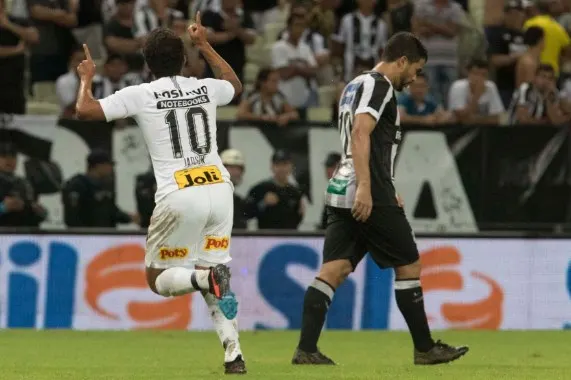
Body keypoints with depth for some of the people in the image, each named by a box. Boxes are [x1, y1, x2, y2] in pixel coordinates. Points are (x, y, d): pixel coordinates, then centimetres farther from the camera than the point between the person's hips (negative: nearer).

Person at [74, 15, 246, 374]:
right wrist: (204, 44, 45)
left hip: (180, 196, -4)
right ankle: (234, 353, -4)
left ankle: (206, 276, -23)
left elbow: (85, 110, -1)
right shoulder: (205, 88, 13)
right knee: (215, 282, 14)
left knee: (158, 278, 9)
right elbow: (235, 84, 37)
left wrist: (87, 78, 19)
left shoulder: (141, 95, -1)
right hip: (220, 189, 4)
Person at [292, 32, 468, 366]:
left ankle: (306, 350, -9)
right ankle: (425, 349, 9)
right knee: (409, 265, 2)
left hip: (343, 193, 9)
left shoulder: (356, 85, 22)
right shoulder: (379, 85, -8)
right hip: (369, 196, -9)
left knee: (334, 269, 1)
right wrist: (365, 188, -29)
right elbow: (361, 134, -22)